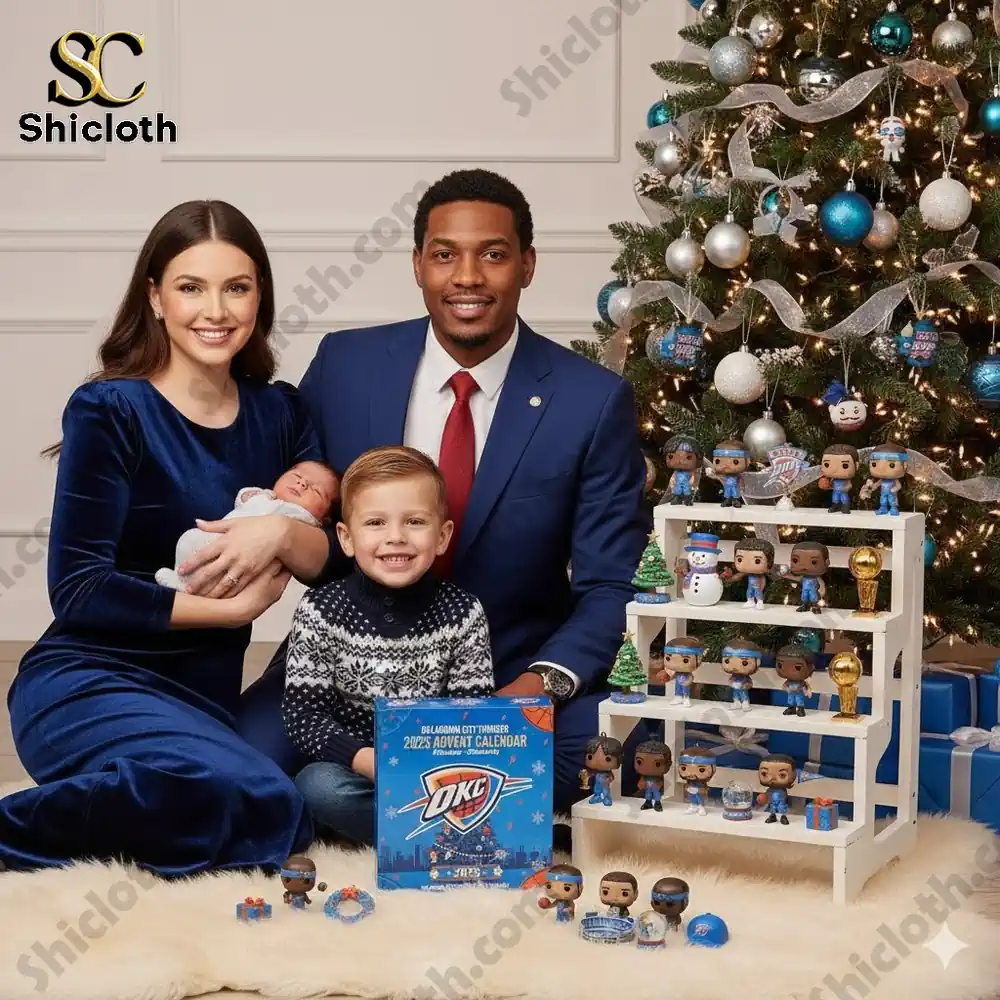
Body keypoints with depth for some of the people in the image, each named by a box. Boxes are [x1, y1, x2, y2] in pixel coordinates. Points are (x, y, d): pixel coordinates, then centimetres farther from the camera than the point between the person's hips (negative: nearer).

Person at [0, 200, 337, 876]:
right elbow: (79, 591, -12)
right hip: (89, 685, -7)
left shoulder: (279, 412, 9)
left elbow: (336, 560, 3)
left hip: (208, 699, 7)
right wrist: (233, 608, -10)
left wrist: (280, 533, -18)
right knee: (263, 807, -33)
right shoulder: (109, 411, -8)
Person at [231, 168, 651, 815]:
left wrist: (542, 683, -24)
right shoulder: (345, 365, -1)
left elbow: (610, 587, -5)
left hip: (515, 673, -1)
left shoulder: (595, 403, -7)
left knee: (616, 752, -30)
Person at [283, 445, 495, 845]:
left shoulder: (463, 614, -4)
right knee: (319, 787, -32)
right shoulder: (320, 611, -7)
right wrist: (372, 762, -25)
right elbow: (303, 714, -9)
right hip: (352, 767, 0)